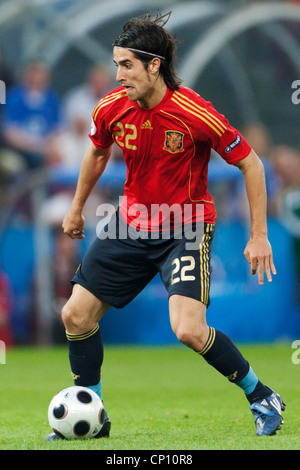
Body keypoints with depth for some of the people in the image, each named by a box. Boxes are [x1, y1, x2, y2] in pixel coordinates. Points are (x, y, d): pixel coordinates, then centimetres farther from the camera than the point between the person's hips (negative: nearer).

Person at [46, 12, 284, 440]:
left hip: (187, 228, -6)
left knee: (188, 329, -23)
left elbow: (250, 164, -12)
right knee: (76, 315, 1)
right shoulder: (111, 109, -8)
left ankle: (262, 398, 0)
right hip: (132, 222, 6)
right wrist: (77, 208, 25)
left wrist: (259, 235, -13)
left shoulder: (195, 114, -23)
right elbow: (97, 153, 16)